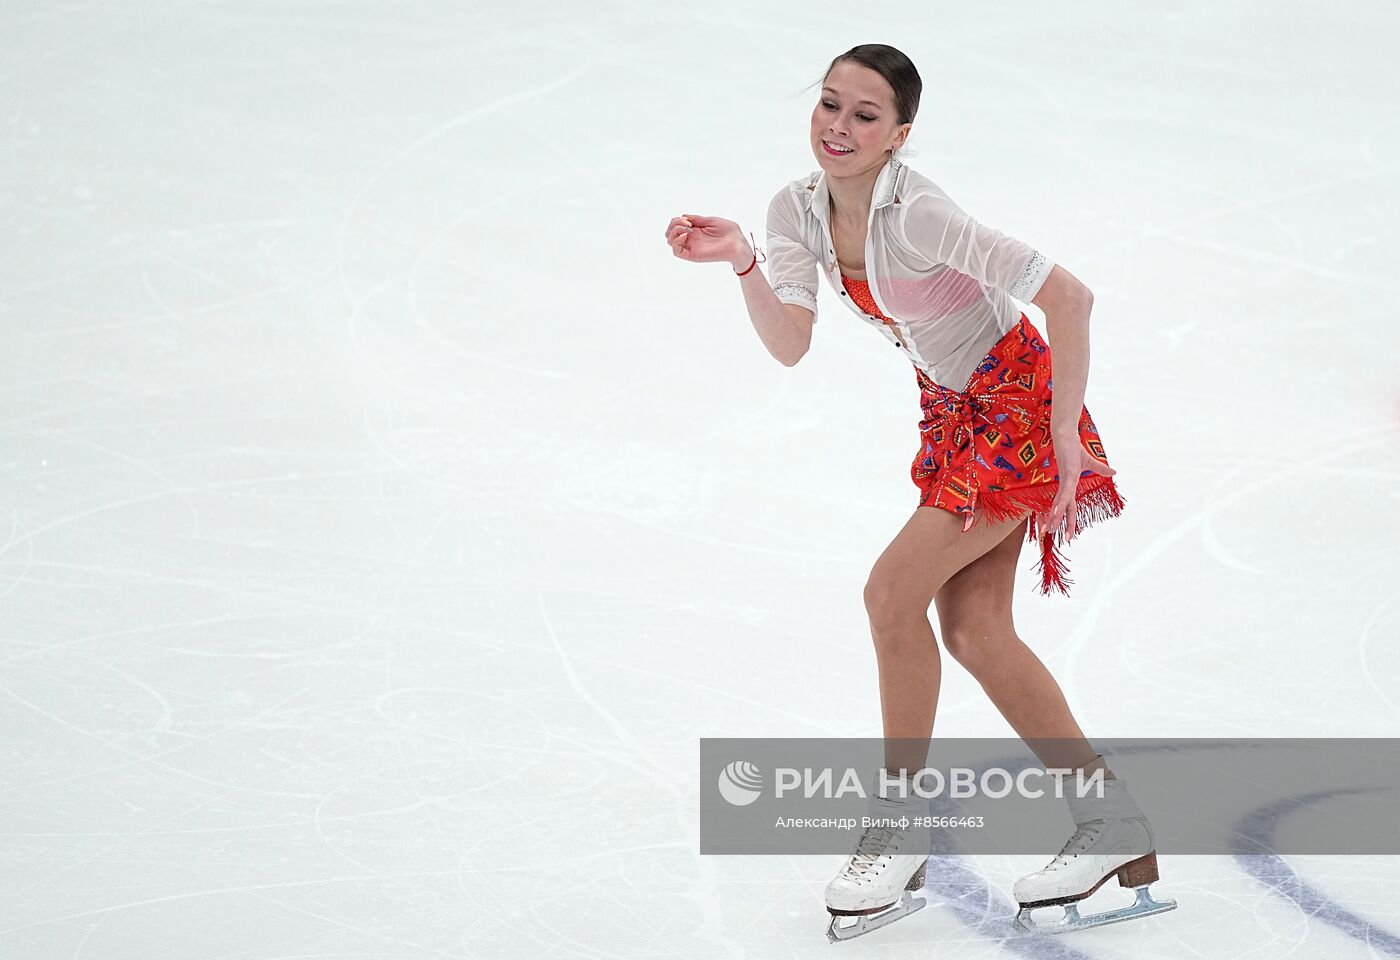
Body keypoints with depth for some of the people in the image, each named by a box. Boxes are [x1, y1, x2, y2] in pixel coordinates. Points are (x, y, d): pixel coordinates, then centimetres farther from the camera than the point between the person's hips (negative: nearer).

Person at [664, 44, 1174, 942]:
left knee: (894, 590, -13)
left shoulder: (917, 214, -28)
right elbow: (789, 345, -10)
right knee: (974, 630, 4)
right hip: (954, 412, 8)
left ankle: (902, 831, 1)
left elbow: (1069, 295, -27)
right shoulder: (799, 208, -4)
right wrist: (743, 262, -25)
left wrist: (1062, 434, -24)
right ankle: (1113, 823, 14)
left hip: (1018, 404, -8)